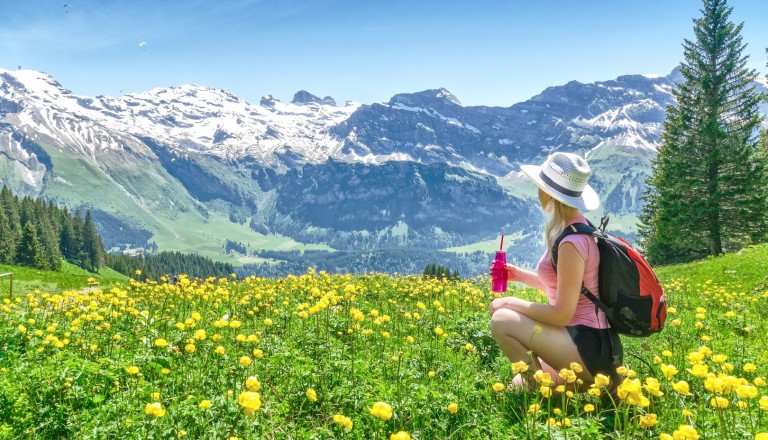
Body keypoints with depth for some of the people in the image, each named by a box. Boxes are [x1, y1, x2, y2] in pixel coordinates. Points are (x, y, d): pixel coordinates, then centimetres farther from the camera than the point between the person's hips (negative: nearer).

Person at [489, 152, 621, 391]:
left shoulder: (572, 242, -23)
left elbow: (561, 314, -21)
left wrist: (511, 302, -11)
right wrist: (519, 274, 13)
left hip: (589, 348, -10)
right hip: (592, 343, 10)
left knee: (502, 321, -19)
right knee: (519, 382, 21)